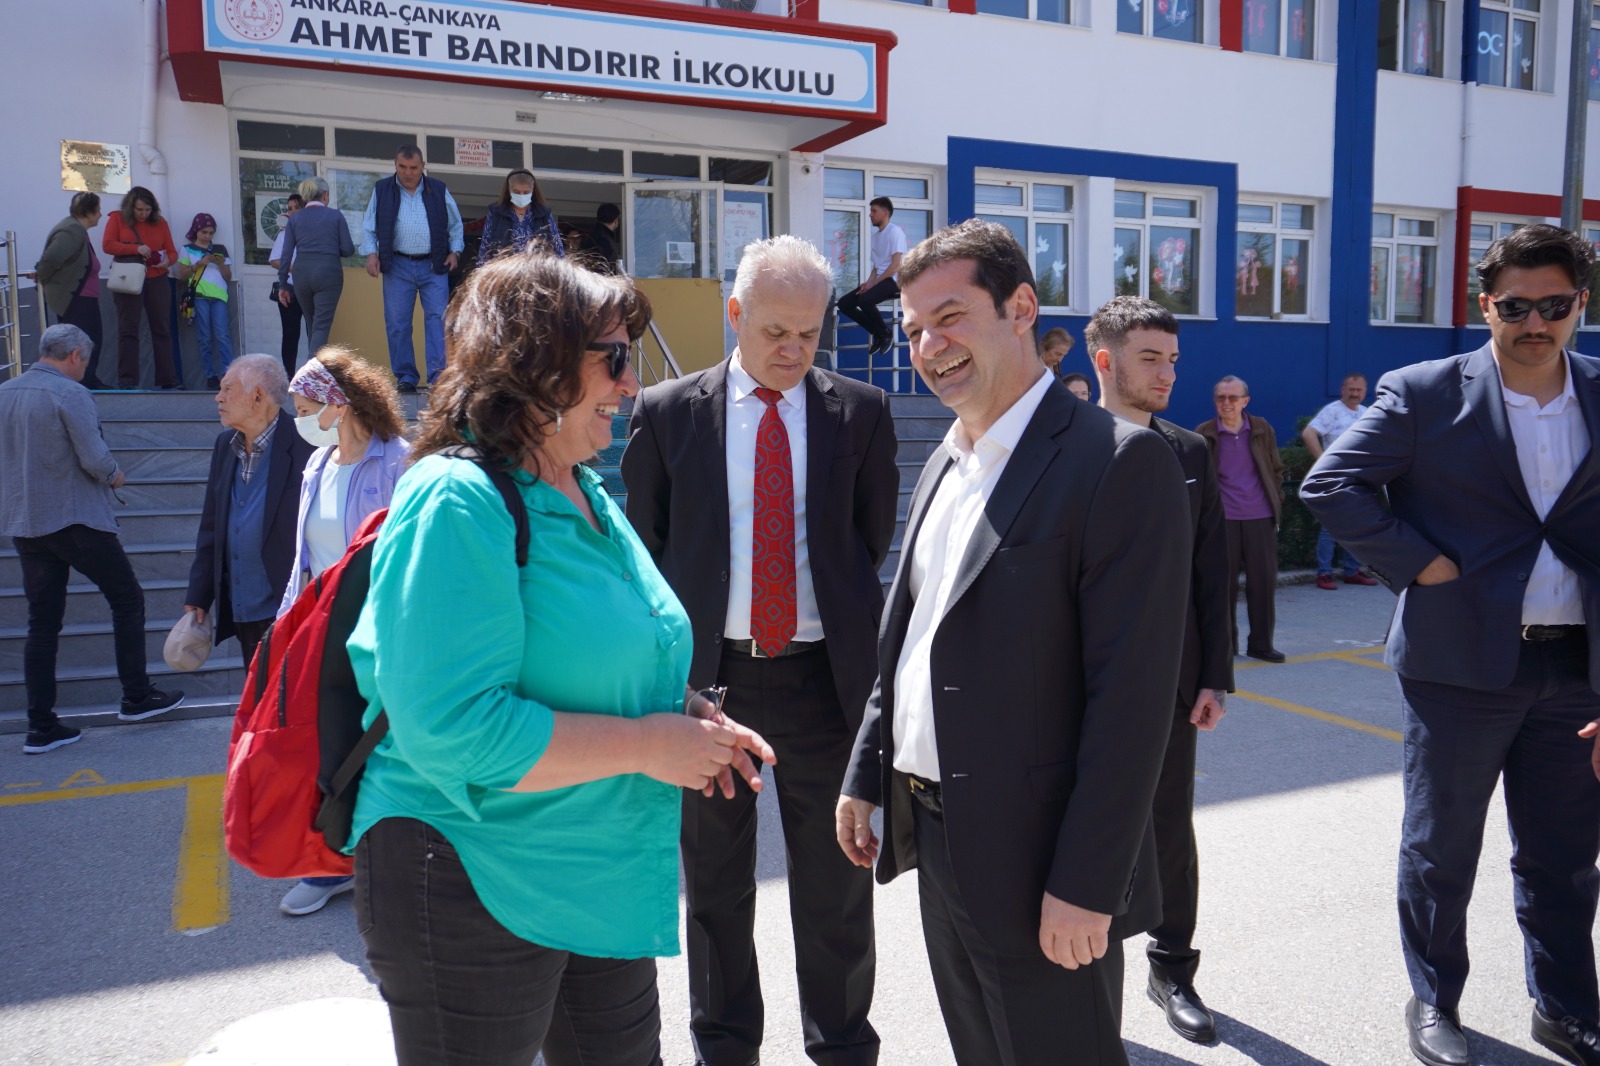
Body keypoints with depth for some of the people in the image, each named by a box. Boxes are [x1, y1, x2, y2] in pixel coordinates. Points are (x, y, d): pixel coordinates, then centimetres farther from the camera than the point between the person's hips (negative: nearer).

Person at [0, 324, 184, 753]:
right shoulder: (70, 394, -14)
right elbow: (95, 459, -18)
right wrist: (114, 474, 2)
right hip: (75, 520, -7)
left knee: (42, 623, 10)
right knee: (127, 599, 9)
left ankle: (40, 726, 10)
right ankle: (136, 697, 14)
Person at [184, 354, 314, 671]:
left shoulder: (303, 446, -13)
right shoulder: (225, 445, 10)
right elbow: (211, 527, 15)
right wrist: (197, 596, 12)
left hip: (289, 612, -7)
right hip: (242, 614, 7)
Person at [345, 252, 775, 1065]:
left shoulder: (586, 494, 8)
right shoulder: (458, 503, -20)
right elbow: (452, 730, -28)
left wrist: (690, 721, 0)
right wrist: (645, 745, -21)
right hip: (471, 892, -8)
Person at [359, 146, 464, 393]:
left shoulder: (438, 190, 9)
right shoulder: (382, 191, 8)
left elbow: (456, 225, 17)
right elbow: (368, 227, 11)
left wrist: (454, 251, 4)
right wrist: (371, 253, -4)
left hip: (434, 266, 0)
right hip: (397, 266, 0)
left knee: (437, 317, -10)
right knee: (397, 323, -1)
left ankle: (438, 375, -12)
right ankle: (405, 377, 6)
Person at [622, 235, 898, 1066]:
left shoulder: (861, 412, 2)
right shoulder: (665, 412, 1)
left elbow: (872, 539, 9)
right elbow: (644, 551, 5)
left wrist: (851, 634, 6)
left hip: (823, 674, 0)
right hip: (705, 671, 0)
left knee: (835, 882, 11)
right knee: (714, 882, 15)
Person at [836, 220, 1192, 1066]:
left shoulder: (1119, 462, -16)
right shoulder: (944, 464, 10)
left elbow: (1131, 695, -20)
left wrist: (1084, 886, -20)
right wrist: (865, 776, 14)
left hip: (1036, 862, -7)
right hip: (935, 840, 8)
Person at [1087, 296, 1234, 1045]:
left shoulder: (1190, 454, 5)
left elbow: (1213, 571, 6)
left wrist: (1215, 675, 1)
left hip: (1170, 677, 3)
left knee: (1171, 831, 13)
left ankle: (1172, 969, 32)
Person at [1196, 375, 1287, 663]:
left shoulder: (1262, 429, 6)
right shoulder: (1204, 433, 0)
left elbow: (1276, 469, 13)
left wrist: (1276, 501, 8)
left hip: (1261, 518, 2)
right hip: (1222, 519, -2)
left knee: (1264, 580, 4)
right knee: (1224, 582, 3)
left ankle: (1261, 643, 14)